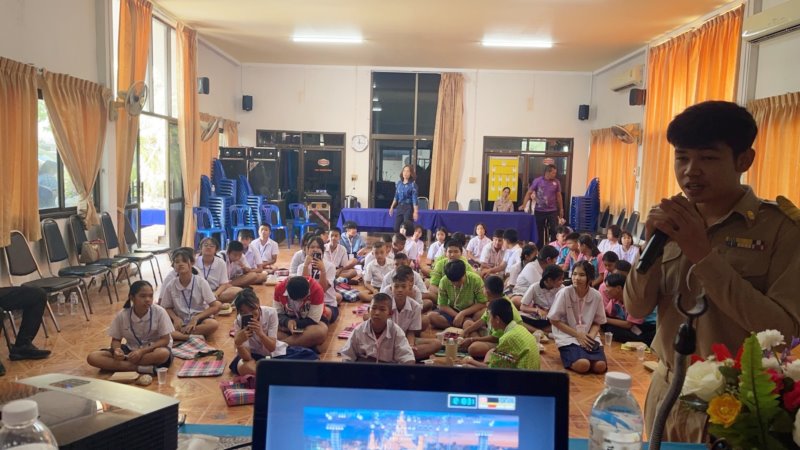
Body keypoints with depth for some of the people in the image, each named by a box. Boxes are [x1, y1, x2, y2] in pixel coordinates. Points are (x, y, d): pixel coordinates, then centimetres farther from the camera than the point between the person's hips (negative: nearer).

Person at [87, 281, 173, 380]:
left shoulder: (159, 312, -18)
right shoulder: (122, 315, -11)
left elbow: (165, 340, -14)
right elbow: (116, 340, 1)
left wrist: (142, 351, -26)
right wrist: (117, 349, -23)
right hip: (131, 349, 3)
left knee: (164, 354, -39)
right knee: (92, 357, -18)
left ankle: (116, 366, -22)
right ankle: (142, 369, -27)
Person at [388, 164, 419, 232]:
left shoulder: (412, 184, -10)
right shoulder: (398, 183, 6)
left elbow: (414, 199, -13)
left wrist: (415, 211, -18)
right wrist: (392, 207, 16)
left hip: (408, 208, -5)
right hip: (399, 207, 6)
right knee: (396, 228, 3)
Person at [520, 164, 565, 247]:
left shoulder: (556, 182, 0)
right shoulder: (537, 181, -6)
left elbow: (558, 196, 9)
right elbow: (529, 193, -3)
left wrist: (561, 209, 13)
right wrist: (524, 205, -10)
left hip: (552, 211, 1)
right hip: (539, 211, -1)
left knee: (555, 231, -5)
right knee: (540, 231, 8)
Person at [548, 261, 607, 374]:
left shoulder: (596, 296, -4)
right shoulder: (564, 293, -13)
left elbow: (597, 323, 8)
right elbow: (554, 320, -7)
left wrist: (591, 336, -14)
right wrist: (577, 334, -13)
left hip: (589, 337, 3)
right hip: (568, 337, -3)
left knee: (600, 366, -22)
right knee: (583, 365, -29)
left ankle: (584, 353, 9)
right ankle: (568, 354, 4)